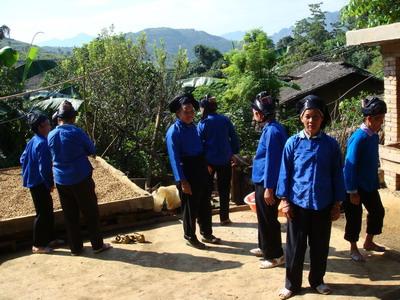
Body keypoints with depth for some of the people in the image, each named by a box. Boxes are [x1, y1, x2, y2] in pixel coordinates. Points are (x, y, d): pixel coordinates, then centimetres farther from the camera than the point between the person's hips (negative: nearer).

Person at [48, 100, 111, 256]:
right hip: (81, 178, -4)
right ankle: (97, 245, 13)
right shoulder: (77, 132, -12)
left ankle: (75, 248, 19)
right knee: (91, 213, 7)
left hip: (61, 181, 4)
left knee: (70, 215, 12)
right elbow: (92, 150, -1)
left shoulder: (51, 135, 2)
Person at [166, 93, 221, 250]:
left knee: (205, 205, 17)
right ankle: (190, 237, 22)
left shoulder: (193, 126, 9)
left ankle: (207, 234, 32)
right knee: (190, 208, 5)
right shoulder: (174, 131, -15)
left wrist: (206, 166, 13)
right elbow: (174, 158, -19)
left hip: (201, 171, 8)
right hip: (187, 173, -8)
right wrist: (182, 181, -22)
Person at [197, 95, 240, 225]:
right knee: (224, 189, 11)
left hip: (209, 161, -2)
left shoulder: (203, 124, -7)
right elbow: (234, 138, 2)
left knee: (207, 189, 11)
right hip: (225, 160, 2)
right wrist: (233, 153, 11)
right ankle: (224, 218, 14)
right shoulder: (225, 120, 0)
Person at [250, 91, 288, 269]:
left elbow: (271, 160, -23)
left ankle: (276, 256, 15)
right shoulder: (270, 128, 10)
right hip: (262, 181, 10)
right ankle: (265, 247, 37)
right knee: (263, 218, 21)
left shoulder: (272, 130, -21)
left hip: (266, 183, -10)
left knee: (268, 220, 2)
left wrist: (269, 187, -21)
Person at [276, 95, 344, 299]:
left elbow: (337, 175, 3)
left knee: (320, 246, 14)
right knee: (295, 246, 7)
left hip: (323, 205, 1)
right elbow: (285, 173, -1)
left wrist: (337, 203, 3)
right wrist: (284, 201, -4)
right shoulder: (293, 142, -4)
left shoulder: (331, 144, -2)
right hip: (298, 203, -1)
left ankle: (317, 280, 33)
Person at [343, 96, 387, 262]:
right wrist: (352, 192, -20)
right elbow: (350, 166, -22)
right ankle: (353, 249, 24)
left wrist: (376, 181, 17)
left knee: (378, 211, 17)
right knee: (354, 217, 5)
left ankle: (369, 242, 37)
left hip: (370, 185, 8)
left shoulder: (374, 136, 2)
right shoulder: (358, 138, -23)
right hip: (355, 186, -8)